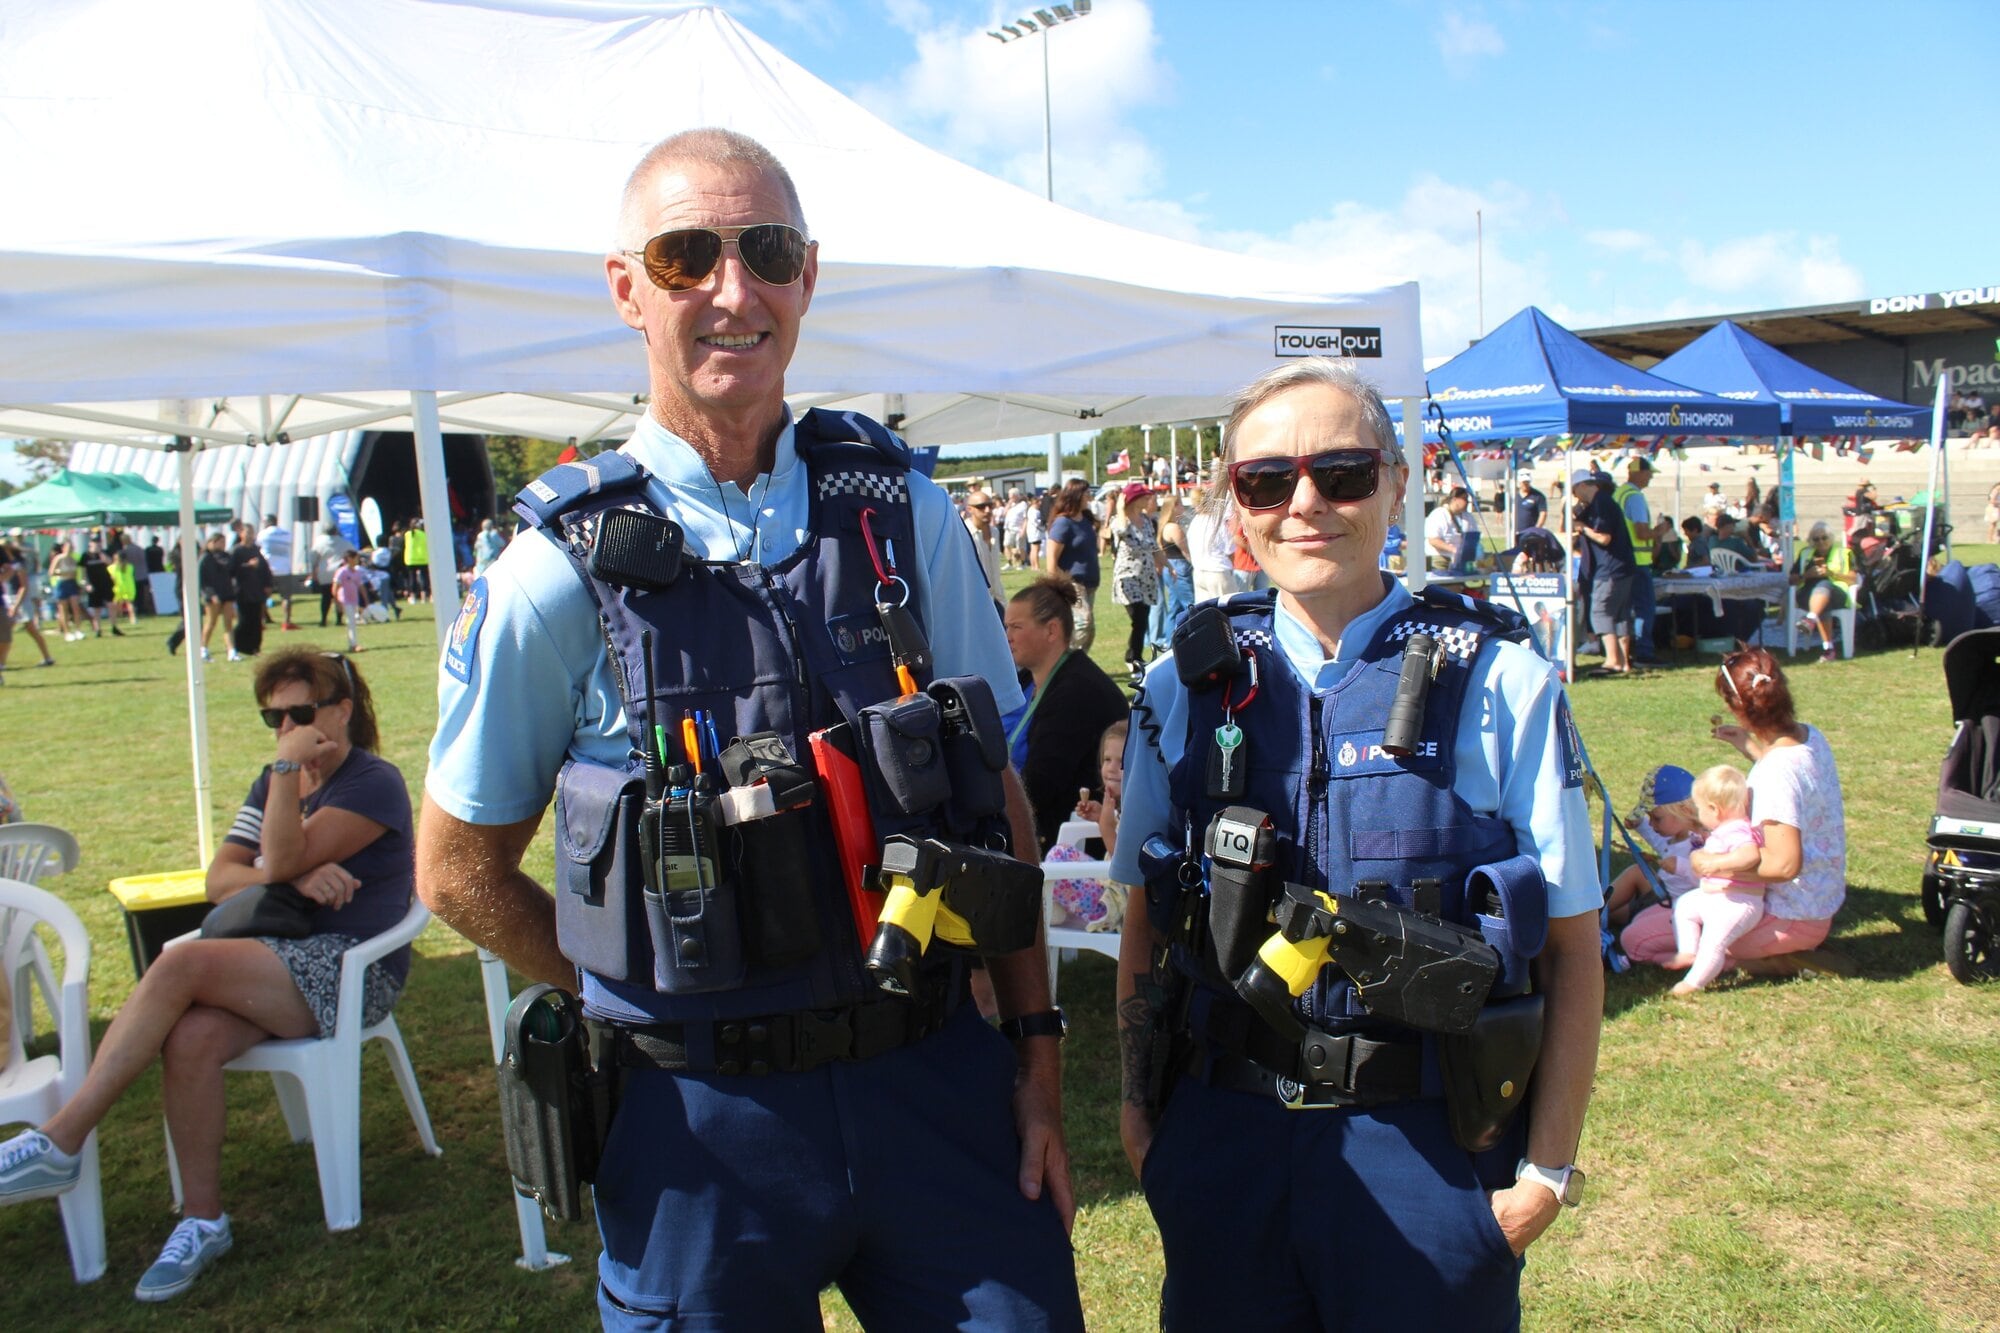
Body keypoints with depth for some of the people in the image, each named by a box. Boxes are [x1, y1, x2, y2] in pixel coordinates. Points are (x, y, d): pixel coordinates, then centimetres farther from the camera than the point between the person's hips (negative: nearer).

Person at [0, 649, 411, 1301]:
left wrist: (287, 768, -16)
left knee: (181, 964, -27)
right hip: (276, 962, 7)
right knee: (191, 1038, -26)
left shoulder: (374, 783, -7)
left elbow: (280, 862, -16)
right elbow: (220, 880, 7)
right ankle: (202, 1221, -13)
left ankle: (58, 1143, -18)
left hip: (350, 971, -7)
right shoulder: (274, 781, 18)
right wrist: (294, 876, -11)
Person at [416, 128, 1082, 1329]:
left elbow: (1000, 795, 4)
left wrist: (1036, 1050, 1)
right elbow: (460, 870, 2)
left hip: (938, 1082, 2)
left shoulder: (908, 514, -1)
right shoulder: (561, 572, -8)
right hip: (706, 1121, -1)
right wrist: (659, 1003, -1)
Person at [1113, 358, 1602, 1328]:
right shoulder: (1181, 688, -1)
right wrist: (1136, 1107, 5)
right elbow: (1146, 925, 7)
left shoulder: (1499, 681, -7)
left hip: (1429, 1150, -2)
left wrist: (1549, 1167, -6)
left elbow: (1571, 945, -5)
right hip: (1222, 1140, 2)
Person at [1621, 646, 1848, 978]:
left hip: (1788, 921, -10)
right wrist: (1750, 747, 20)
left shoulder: (1776, 773, -29)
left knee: (1636, 940, -9)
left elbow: (1784, 864, -32)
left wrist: (1710, 863, -21)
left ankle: (1768, 960, -7)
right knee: (1649, 915, 24)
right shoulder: (1809, 736, -1)